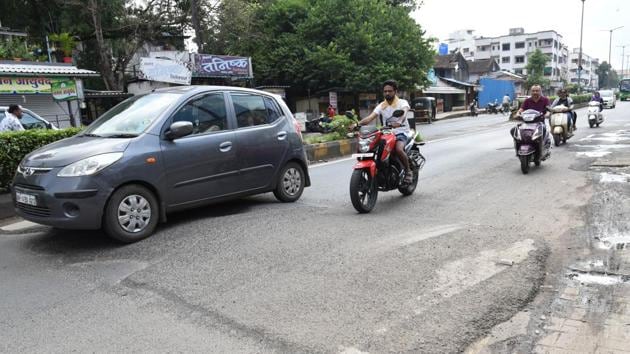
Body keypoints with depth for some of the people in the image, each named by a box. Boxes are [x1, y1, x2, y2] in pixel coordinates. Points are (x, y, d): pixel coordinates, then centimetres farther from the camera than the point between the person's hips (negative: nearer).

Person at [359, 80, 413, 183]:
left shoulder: (402, 102, 0)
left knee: (399, 149, -36)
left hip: (401, 133, -4)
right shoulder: (381, 106, 10)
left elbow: (404, 112, -23)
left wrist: (399, 122, -48)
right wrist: (357, 124, -24)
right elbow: (370, 117, -4)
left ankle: (408, 171, -10)